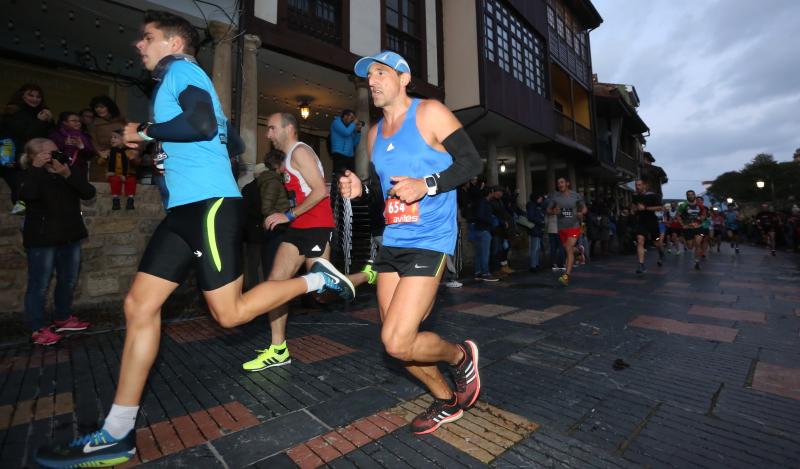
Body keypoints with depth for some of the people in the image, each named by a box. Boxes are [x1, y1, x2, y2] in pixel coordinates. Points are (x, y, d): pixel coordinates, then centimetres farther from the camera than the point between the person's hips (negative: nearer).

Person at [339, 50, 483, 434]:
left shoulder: (429, 113, -3)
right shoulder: (374, 133, 17)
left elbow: (472, 161, -7)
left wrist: (427, 185, -20)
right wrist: (361, 188, 3)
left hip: (429, 241, -7)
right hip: (392, 242, 8)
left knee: (397, 342, -14)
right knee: (397, 342, 10)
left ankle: (460, 356, 18)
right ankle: (447, 402, 35)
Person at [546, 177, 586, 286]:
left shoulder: (575, 195, -1)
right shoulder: (554, 196, 0)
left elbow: (584, 208, 10)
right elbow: (548, 210, 4)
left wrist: (581, 213, -12)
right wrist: (554, 212, -18)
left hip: (574, 227, -3)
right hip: (561, 228, 3)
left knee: (569, 250, -16)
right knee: (568, 250, 14)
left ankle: (566, 276, -18)